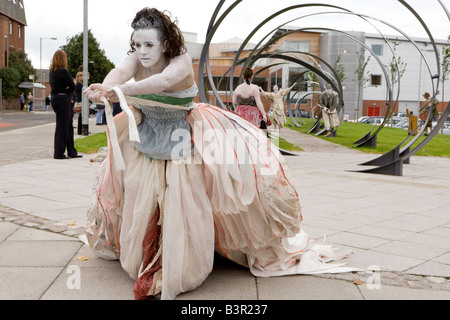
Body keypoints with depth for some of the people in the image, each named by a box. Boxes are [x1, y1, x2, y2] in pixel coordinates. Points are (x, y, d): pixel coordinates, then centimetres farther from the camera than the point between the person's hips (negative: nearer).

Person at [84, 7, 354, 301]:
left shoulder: (181, 61, -27)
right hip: (147, 139, 4)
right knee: (139, 200, 11)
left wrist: (125, 90, -64)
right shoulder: (136, 60, -14)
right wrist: (104, 90, -59)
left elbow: (165, 80, -49)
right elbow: (120, 72, -35)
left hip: (185, 141, -4)